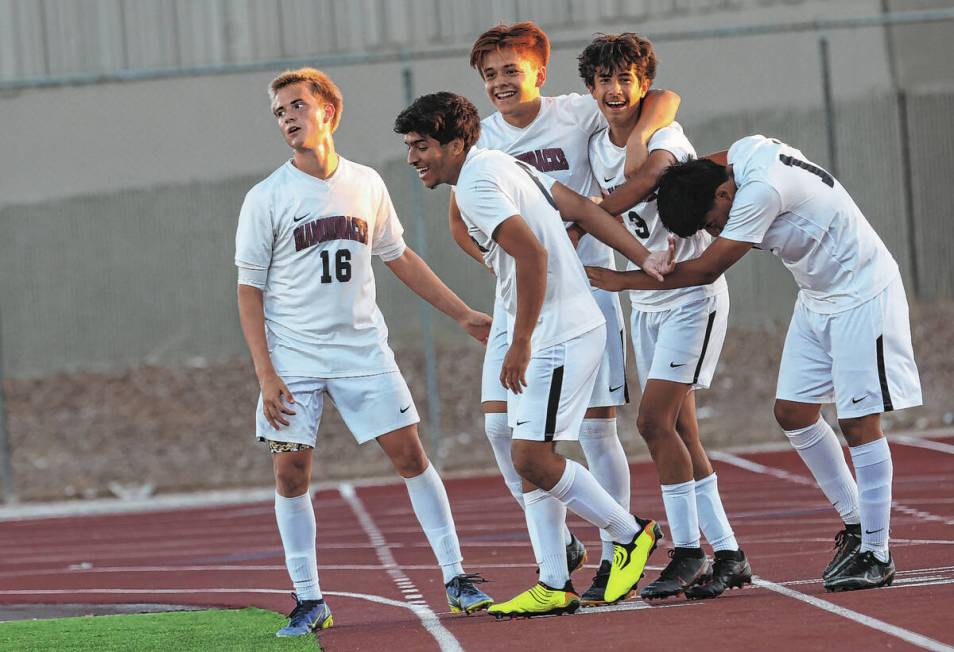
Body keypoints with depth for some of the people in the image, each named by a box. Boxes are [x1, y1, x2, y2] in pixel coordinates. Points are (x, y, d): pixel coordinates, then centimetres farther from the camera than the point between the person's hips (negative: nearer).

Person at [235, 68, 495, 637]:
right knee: (291, 473, -5)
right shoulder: (267, 199, -4)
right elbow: (250, 291, -2)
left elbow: (399, 258, 18)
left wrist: (463, 314, 17)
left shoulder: (366, 185, 4)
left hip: (363, 349, 2)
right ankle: (309, 600, 5)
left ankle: (456, 576, 5)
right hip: (293, 356, -2)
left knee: (410, 455, -3)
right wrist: (266, 374, -11)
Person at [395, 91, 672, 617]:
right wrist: (644, 259, 10)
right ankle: (554, 587, 7)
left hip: (560, 335, -11)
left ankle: (630, 533, 4)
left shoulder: (475, 185, -16)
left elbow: (533, 254, -25)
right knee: (531, 461, 7)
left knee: (532, 457, -12)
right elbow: (581, 207, 14)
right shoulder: (499, 164, 15)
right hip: (542, 337, 11)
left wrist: (520, 343, -20)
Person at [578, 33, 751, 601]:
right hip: (645, 302, 7)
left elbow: (648, 176, -35)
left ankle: (688, 550, -6)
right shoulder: (597, 148, 6)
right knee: (680, 432, 5)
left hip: (693, 295, -7)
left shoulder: (665, 134, -16)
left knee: (655, 420, -15)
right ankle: (728, 555, 10)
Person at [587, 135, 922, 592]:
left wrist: (624, 280, -17)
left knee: (859, 420, -9)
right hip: (817, 298, 10)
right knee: (792, 412, 7)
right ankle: (855, 523, 18)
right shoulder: (741, 152, -6)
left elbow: (707, 270, -25)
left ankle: (875, 554, -3)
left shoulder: (761, 192, -31)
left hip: (861, 295, -10)